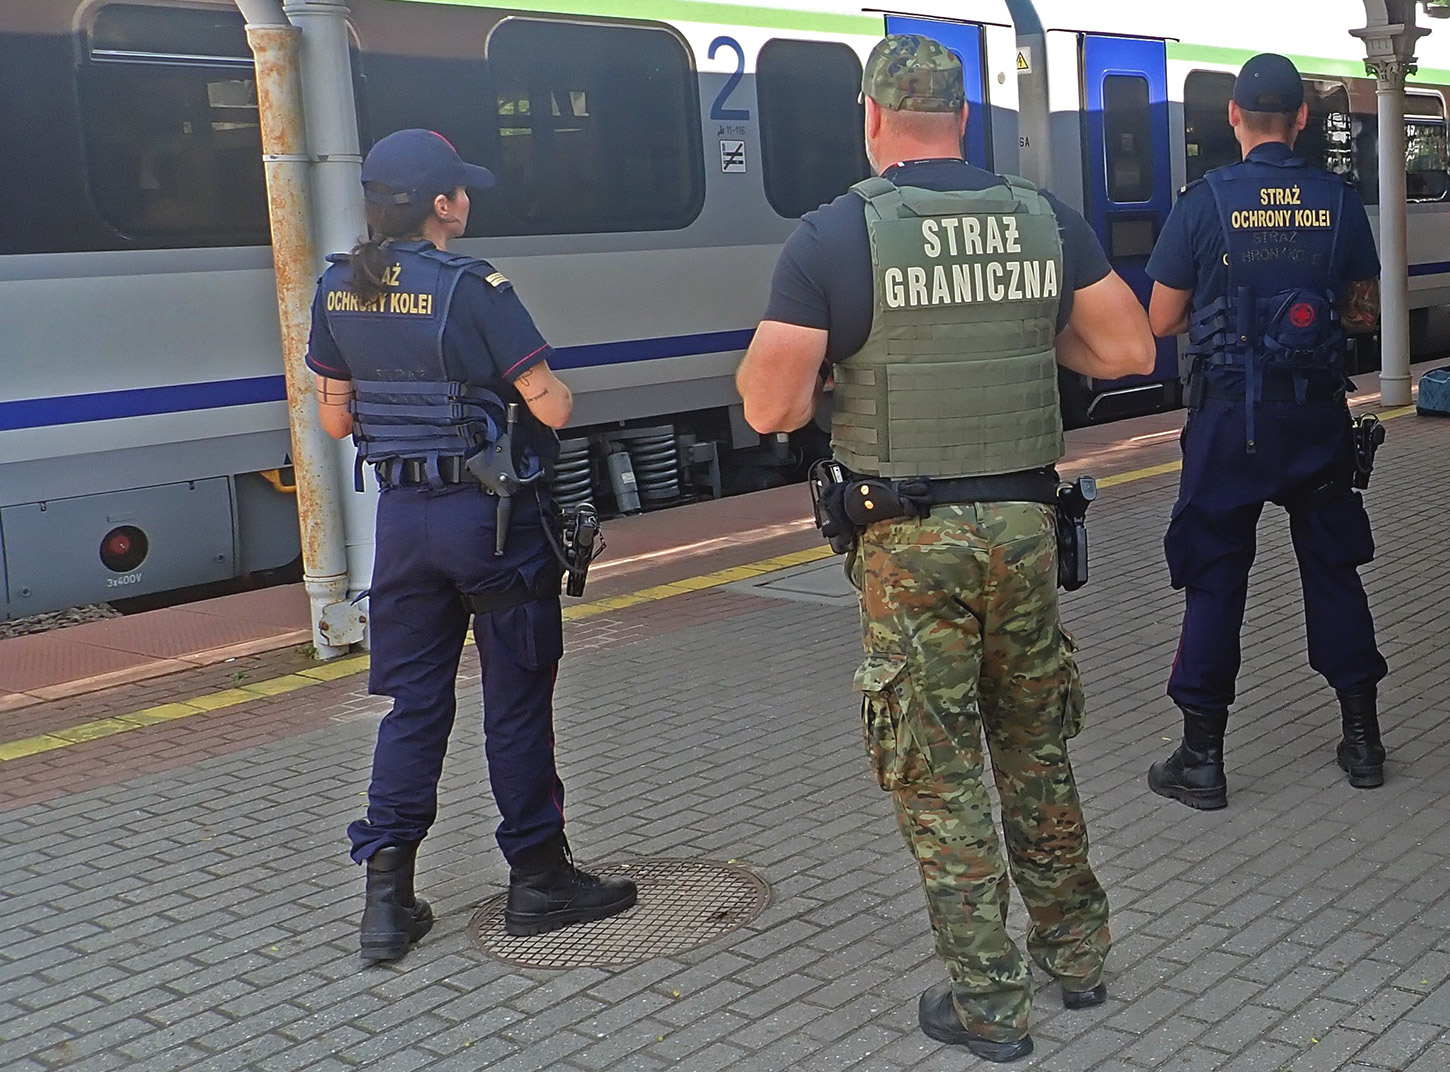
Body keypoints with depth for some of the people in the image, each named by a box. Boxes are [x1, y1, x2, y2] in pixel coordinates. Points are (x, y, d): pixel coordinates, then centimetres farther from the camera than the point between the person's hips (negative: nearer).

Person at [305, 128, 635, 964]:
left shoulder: (337, 291, 3)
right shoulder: (473, 289, -16)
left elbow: (336, 420, 10)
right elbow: (552, 408, -16)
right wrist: (551, 394, 6)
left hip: (402, 514, 6)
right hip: (493, 517, -5)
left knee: (414, 700, 13)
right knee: (517, 701, 7)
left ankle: (388, 893, 12)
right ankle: (539, 878, 19)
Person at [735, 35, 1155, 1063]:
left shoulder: (831, 237, -10)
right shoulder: (1047, 220, 2)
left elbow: (773, 408, -14)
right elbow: (1130, 351, 4)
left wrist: (782, 336, 7)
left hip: (909, 542, -4)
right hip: (1025, 524, 4)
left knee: (940, 772, 7)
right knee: (1038, 748, 21)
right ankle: (1077, 952, 33)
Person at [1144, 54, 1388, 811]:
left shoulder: (1205, 200, -8)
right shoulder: (1339, 200, 0)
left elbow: (1162, 322, -4)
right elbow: (1364, 314, 9)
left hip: (1229, 413, -2)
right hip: (1318, 409, 3)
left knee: (1214, 578, 4)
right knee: (1334, 568, 15)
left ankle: (1202, 759, 8)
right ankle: (1362, 739, 23)